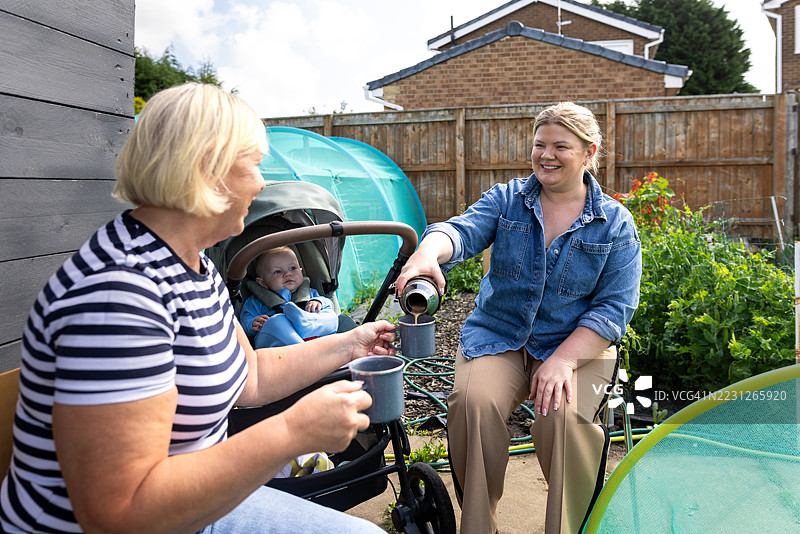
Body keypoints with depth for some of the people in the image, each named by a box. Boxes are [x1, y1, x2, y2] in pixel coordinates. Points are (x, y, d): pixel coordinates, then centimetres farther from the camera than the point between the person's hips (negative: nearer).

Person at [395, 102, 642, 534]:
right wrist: (429, 251, -40)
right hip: (497, 337, 1)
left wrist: (561, 359, -20)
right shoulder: (505, 199, 6)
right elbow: (464, 230, -14)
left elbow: (615, 307, -5)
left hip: (577, 344, -1)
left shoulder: (616, 224, 3)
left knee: (562, 414, -31)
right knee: (473, 401, -28)